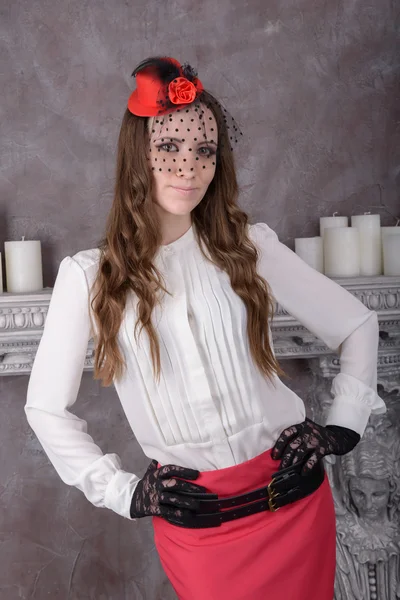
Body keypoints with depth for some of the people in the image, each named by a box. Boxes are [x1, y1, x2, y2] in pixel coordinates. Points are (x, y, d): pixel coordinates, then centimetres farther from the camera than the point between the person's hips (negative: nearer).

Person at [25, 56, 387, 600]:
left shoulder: (249, 248, -3)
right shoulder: (89, 275, -5)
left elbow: (358, 327, 6)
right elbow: (45, 407, 2)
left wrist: (342, 425, -3)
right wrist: (122, 492, -2)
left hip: (294, 499, 2)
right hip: (193, 521, -1)